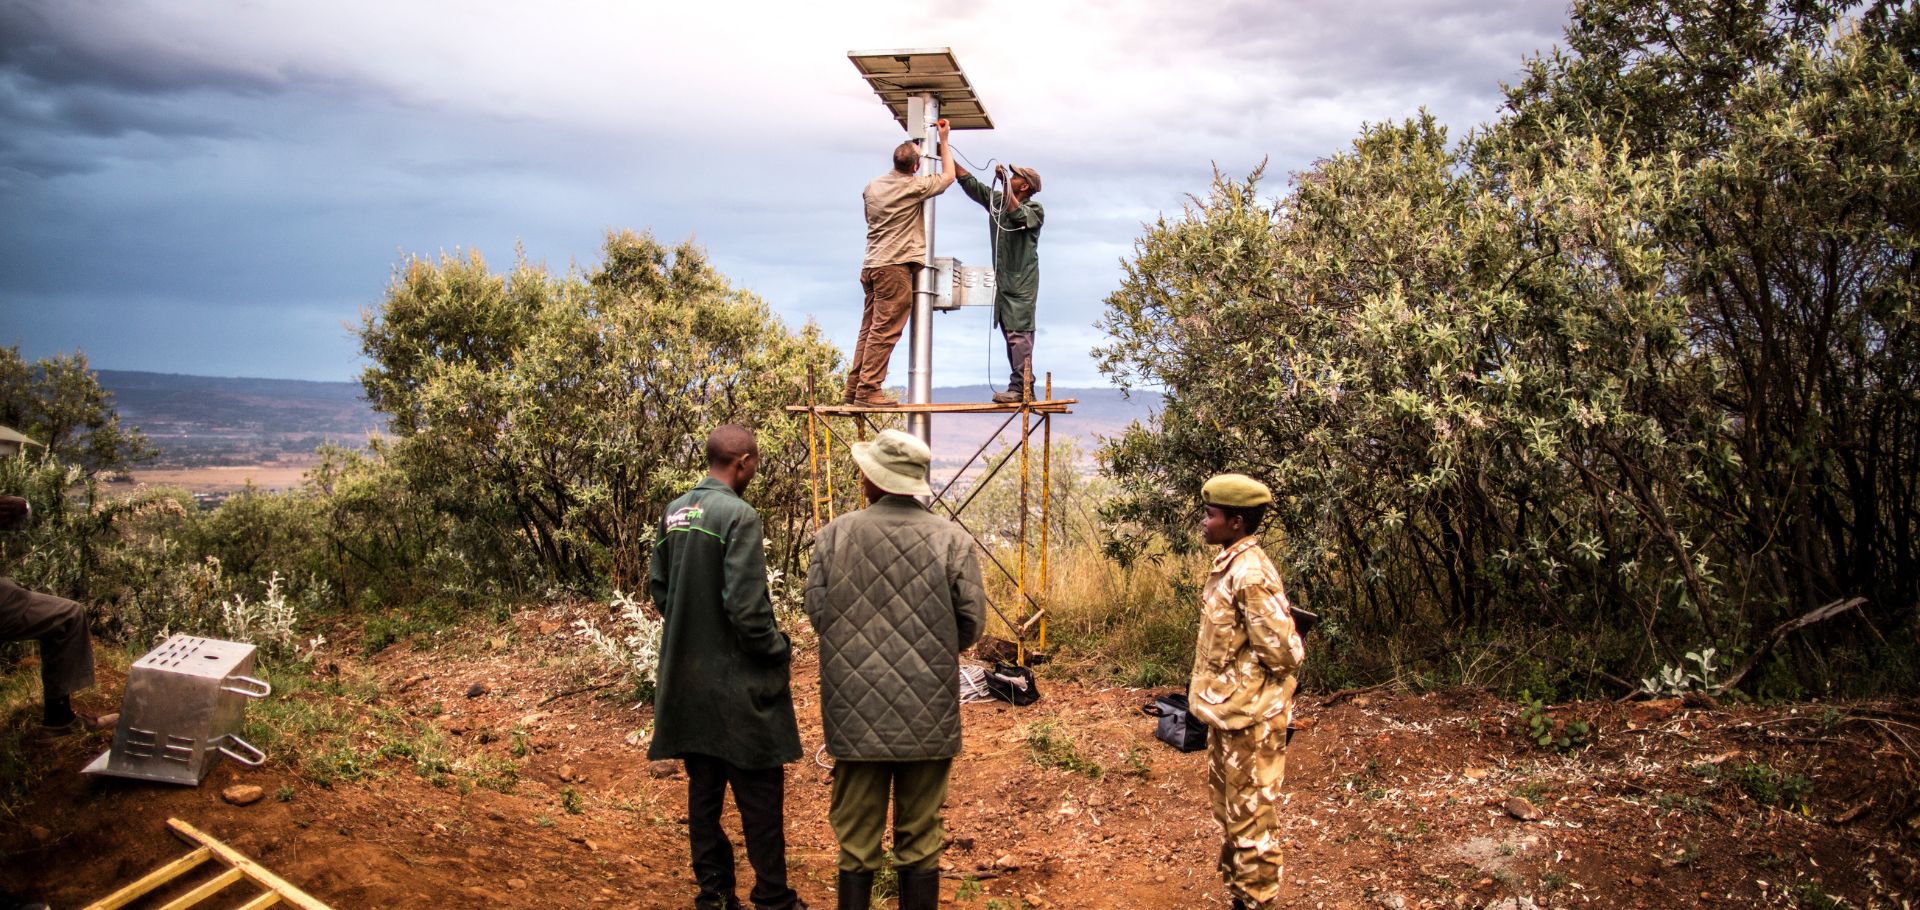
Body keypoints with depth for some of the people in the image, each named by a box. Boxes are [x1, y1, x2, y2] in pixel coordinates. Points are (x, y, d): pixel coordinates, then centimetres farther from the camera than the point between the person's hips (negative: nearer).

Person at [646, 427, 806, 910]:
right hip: (737, 682, -7)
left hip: (687, 679, 7)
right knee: (760, 795, 4)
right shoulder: (738, 515, -18)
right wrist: (778, 649, -6)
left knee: (704, 789, 14)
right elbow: (746, 607, -21)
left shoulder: (674, 513, 4)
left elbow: (658, 587, 12)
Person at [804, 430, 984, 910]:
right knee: (920, 841, 13)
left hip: (857, 712, 0)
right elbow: (971, 622, -5)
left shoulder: (834, 535, -8)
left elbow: (815, 612, -2)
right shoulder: (951, 539, -9)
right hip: (928, 716, 0)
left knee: (856, 839, 13)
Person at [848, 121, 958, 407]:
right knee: (884, 332, -8)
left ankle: (855, 388, 8)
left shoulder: (872, 186, 13)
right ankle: (868, 390, -11)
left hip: (871, 265, 8)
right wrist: (943, 142, 18)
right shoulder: (914, 186, -6)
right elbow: (948, 176, 9)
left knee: (869, 329, 10)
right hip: (895, 266, -8)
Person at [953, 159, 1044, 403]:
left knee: (1019, 333, -15)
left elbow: (1017, 214, -24)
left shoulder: (1035, 210, -4)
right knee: (1011, 334, 7)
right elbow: (970, 183, 15)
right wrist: (950, 159, 9)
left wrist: (1005, 182, -22)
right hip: (1003, 280, 8)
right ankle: (1025, 388, 10)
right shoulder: (996, 200, 15)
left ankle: (1019, 388, -20)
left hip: (1022, 282, -7)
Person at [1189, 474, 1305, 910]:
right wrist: (1210, 696, 12)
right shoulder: (1228, 564, 7)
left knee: (1251, 813, 2)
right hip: (1226, 710, 10)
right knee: (1230, 807, 21)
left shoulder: (1250, 573, -22)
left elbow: (1283, 650, -22)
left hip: (1249, 716, -10)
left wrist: (1256, 695, -7)